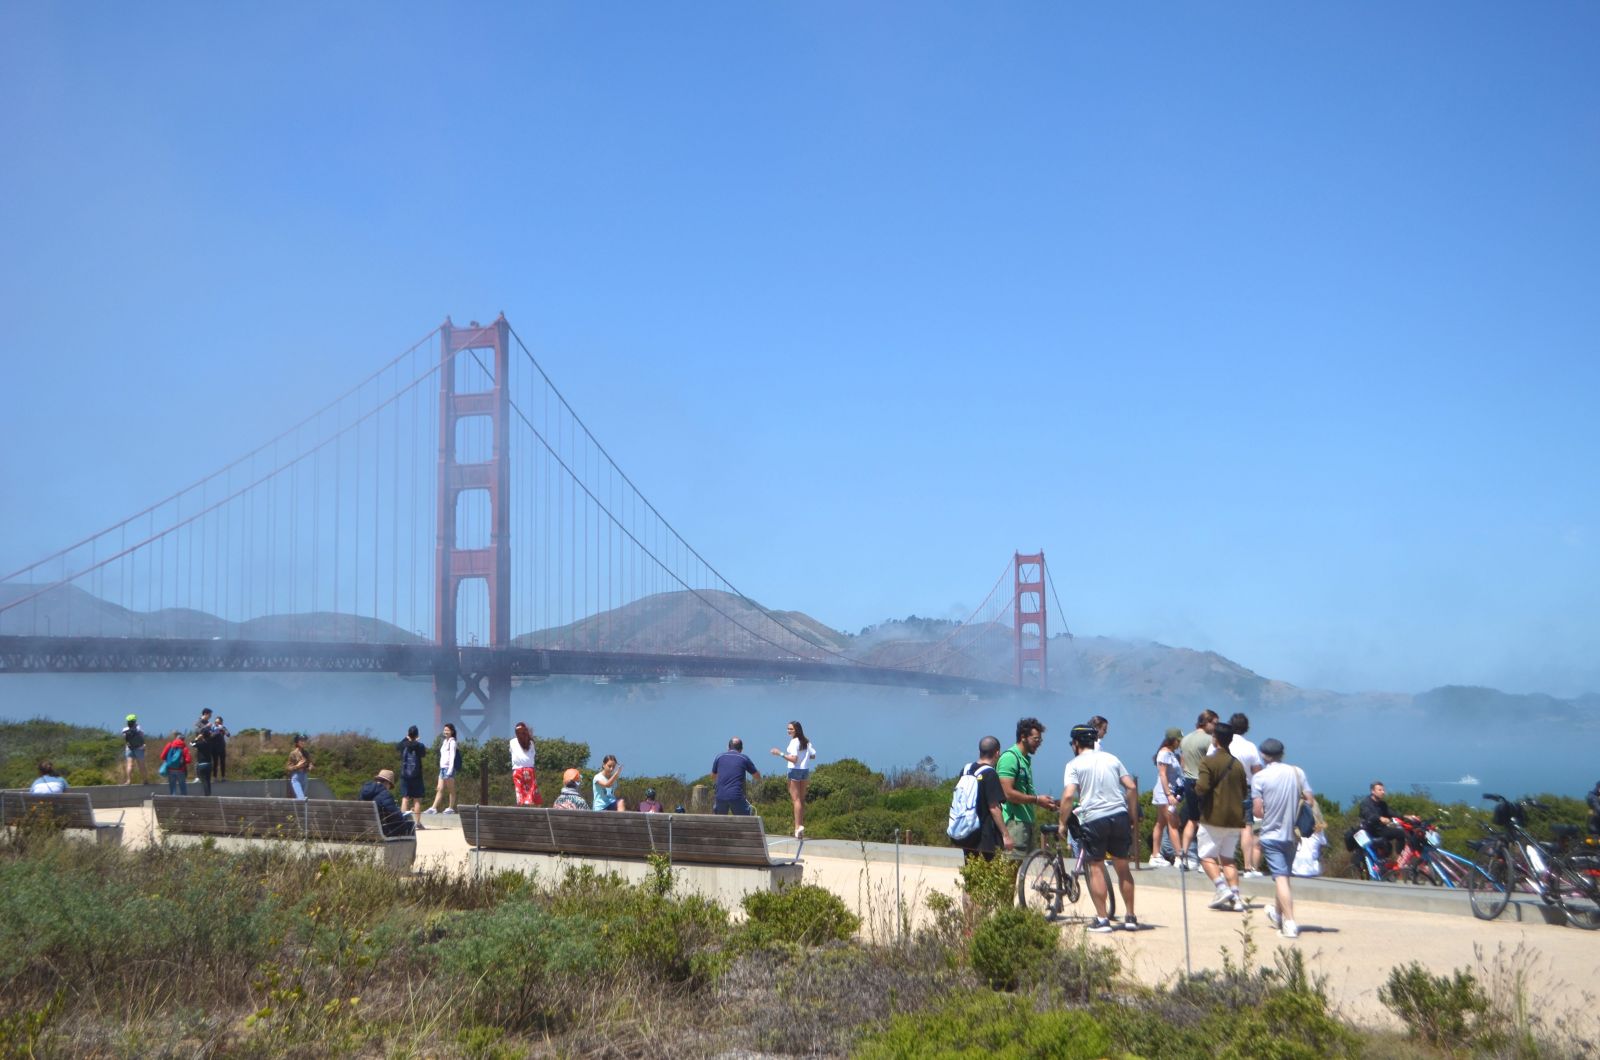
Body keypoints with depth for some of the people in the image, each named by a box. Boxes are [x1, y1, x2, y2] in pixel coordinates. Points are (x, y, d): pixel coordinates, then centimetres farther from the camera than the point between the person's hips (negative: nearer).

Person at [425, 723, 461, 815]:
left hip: (448, 768, -8)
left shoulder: (452, 742, -7)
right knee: (440, 789, 3)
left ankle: (451, 808, 7)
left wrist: (450, 770, -20)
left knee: (451, 790, 1)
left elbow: (452, 756, -14)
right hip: (442, 768, 8)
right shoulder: (445, 741, 18)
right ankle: (433, 808, -1)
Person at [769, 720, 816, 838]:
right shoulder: (807, 742, 9)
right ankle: (801, 825, 14)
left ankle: (798, 826, -12)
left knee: (795, 799, -6)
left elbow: (794, 759, -21)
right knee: (801, 799, 13)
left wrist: (780, 754, -19)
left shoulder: (794, 742, -13)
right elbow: (813, 756, 12)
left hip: (795, 770, -7)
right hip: (805, 770, 7)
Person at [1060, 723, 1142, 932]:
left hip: (1093, 819, -4)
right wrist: (1133, 815, 19)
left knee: (1095, 868, 5)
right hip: (1119, 815, 4)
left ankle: (1102, 919, 2)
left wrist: (1063, 823, -2)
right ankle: (1130, 916, 18)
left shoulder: (1075, 764, 0)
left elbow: (1068, 796, -13)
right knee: (1122, 867, 14)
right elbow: (1132, 787, 9)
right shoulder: (1111, 758, 14)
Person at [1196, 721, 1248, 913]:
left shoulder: (1208, 761, -9)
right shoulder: (1237, 764, 9)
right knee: (1227, 858, 13)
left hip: (1214, 817, -6)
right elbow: (1244, 790, 13)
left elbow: (1202, 787, -19)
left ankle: (1222, 888, -15)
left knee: (1207, 856, 4)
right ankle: (1235, 898, 2)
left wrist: (1195, 784, 2)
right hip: (1235, 818, 6)